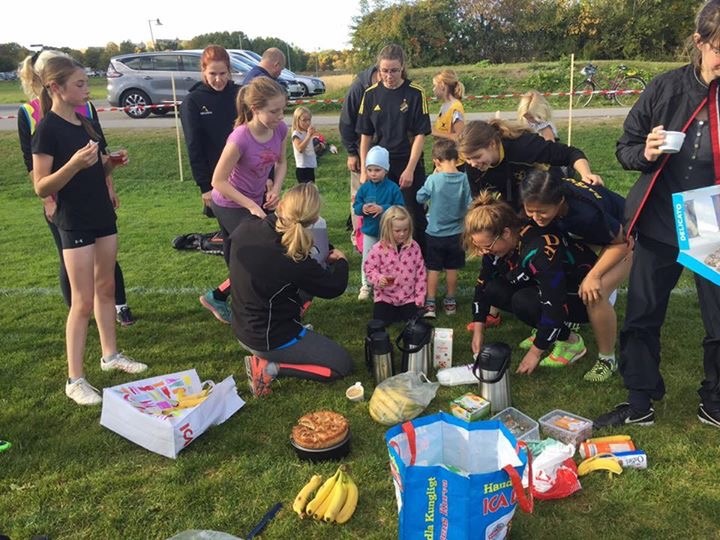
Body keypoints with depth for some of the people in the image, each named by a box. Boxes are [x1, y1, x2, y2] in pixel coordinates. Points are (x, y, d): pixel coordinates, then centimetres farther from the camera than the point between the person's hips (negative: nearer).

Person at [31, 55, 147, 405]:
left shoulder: (87, 124, 8)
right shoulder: (47, 129, -14)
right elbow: (41, 187, -17)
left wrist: (112, 162, -3)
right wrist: (74, 163, -30)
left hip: (102, 216, 8)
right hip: (74, 223, -8)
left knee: (106, 288, 16)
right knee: (83, 302, -4)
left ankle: (110, 355, 31)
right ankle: (74, 380, 6)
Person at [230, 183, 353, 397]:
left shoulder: (246, 228, -15)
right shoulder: (294, 260, -30)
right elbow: (334, 287, -11)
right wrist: (340, 261, 9)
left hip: (243, 329, 7)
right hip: (271, 339, -7)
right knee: (343, 365, 5)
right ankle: (270, 367, -3)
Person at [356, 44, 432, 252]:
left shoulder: (415, 94, -7)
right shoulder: (371, 94, 2)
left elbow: (420, 134, -8)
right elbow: (365, 135, 5)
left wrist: (410, 170, -14)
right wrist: (364, 170, 0)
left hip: (409, 166, -2)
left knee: (415, 218, 3)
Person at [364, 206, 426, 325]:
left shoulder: (414, 247, -6)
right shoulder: (379, 248, -13)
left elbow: (420, 272, -1)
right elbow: (369, 268, -4)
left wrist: (420, 297, -3)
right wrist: (378, 278, -25)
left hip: (409, 297, 1)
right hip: (385, 297, -1)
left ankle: (402, 310, 24)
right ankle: (391, 311, 23)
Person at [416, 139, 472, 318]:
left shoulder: (433, 179, -17)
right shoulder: (463, 178, -11)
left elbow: (420, 198, -1)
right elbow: (468, 205, -5)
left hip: (434, 233, -2)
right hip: (455, 233, 2)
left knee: (433, 269, 8)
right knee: (452, 269, 14)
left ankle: (430, 304, 11)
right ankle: (450, 302, 26)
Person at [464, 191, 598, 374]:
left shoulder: (540, 250, -35)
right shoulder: (498, 244, -13)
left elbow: (554, 307, -34)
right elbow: (483, 286, -2)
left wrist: (535, 352, -25)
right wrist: (478, 332, -5)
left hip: (585, 295, -8)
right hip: (544, 289, 8)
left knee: (523, 302, -31)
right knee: (493, 289, -11)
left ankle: (572, 342, -6)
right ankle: (547, 330, 6)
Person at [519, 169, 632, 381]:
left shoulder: (586, 213, -43)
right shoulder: (549, 195, -26)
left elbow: (621, 242, -25)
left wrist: (594, 276, -29)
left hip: (624, 236, -7)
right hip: (589, 235, 7)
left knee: (594, 294, -25)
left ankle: (607, 359, -4)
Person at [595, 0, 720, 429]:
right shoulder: (667, 88, -5)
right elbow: (625, 148, 2)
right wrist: (646, 153, -20)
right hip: (660, 224, 1)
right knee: (642, 316, 8)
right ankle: (640, 403, 26)